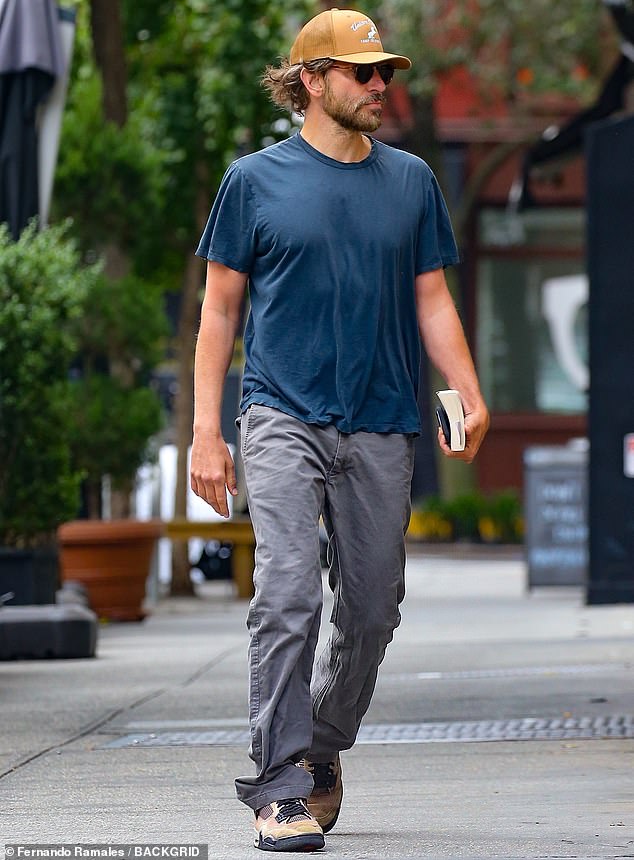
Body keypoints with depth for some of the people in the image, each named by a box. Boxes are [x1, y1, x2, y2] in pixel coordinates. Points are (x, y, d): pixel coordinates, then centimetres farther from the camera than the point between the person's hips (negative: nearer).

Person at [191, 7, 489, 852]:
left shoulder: (411, 180, 12)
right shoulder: (256, 180, 3)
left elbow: (431, 298, 15)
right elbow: (220, 308, 6)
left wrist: (469, 394, -1)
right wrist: (206, 429, -1)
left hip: (382, 427, 4)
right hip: (285, 417, -4)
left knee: (373, 609, 7)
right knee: (289, 596, -16)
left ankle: (319, 756, 28)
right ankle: (280, 789, -14)